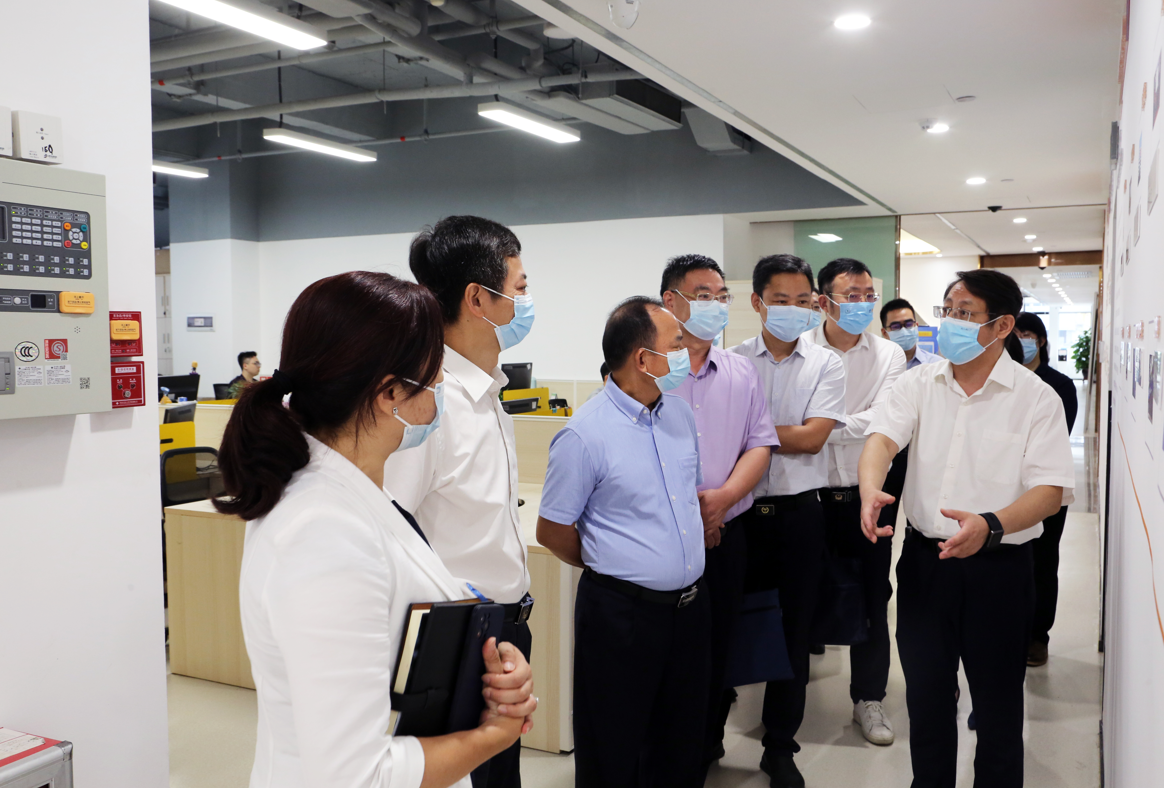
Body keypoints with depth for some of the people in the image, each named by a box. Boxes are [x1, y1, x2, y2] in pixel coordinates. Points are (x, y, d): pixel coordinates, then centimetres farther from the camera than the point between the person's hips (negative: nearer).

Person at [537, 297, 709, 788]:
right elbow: (552, 532, -10)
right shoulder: (584, 435, -17)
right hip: (622, 612, -6)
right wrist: (611, 567, 4)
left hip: (690, 603, 6)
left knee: (682, 746, 21)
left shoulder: (680, 414, 4)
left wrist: (686, 559, 12)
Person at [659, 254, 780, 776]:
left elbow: (761, 444, 6)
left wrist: (722, 497, -11)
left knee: (717, 650, 12)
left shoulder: (740, 374, 10)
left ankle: (706, 752, 32)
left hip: (724, 537, 4)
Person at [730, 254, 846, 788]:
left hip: (798, 512, 1)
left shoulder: (825, 364, 2)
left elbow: (812, 437, -10)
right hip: (739, 509, 0)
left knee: (794, 630, 10)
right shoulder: (731, 361, 2)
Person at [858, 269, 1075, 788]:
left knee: (997, 702, 11)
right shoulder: (919, 383, 3)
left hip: (998, 566, -3)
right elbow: (882, 438, -11)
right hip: (924, 559, 3)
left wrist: (990, 525, -31)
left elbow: (1051, 491, -12)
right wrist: (871, 491, -33)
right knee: (925, 694, 16)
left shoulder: (1036, 398, -6)